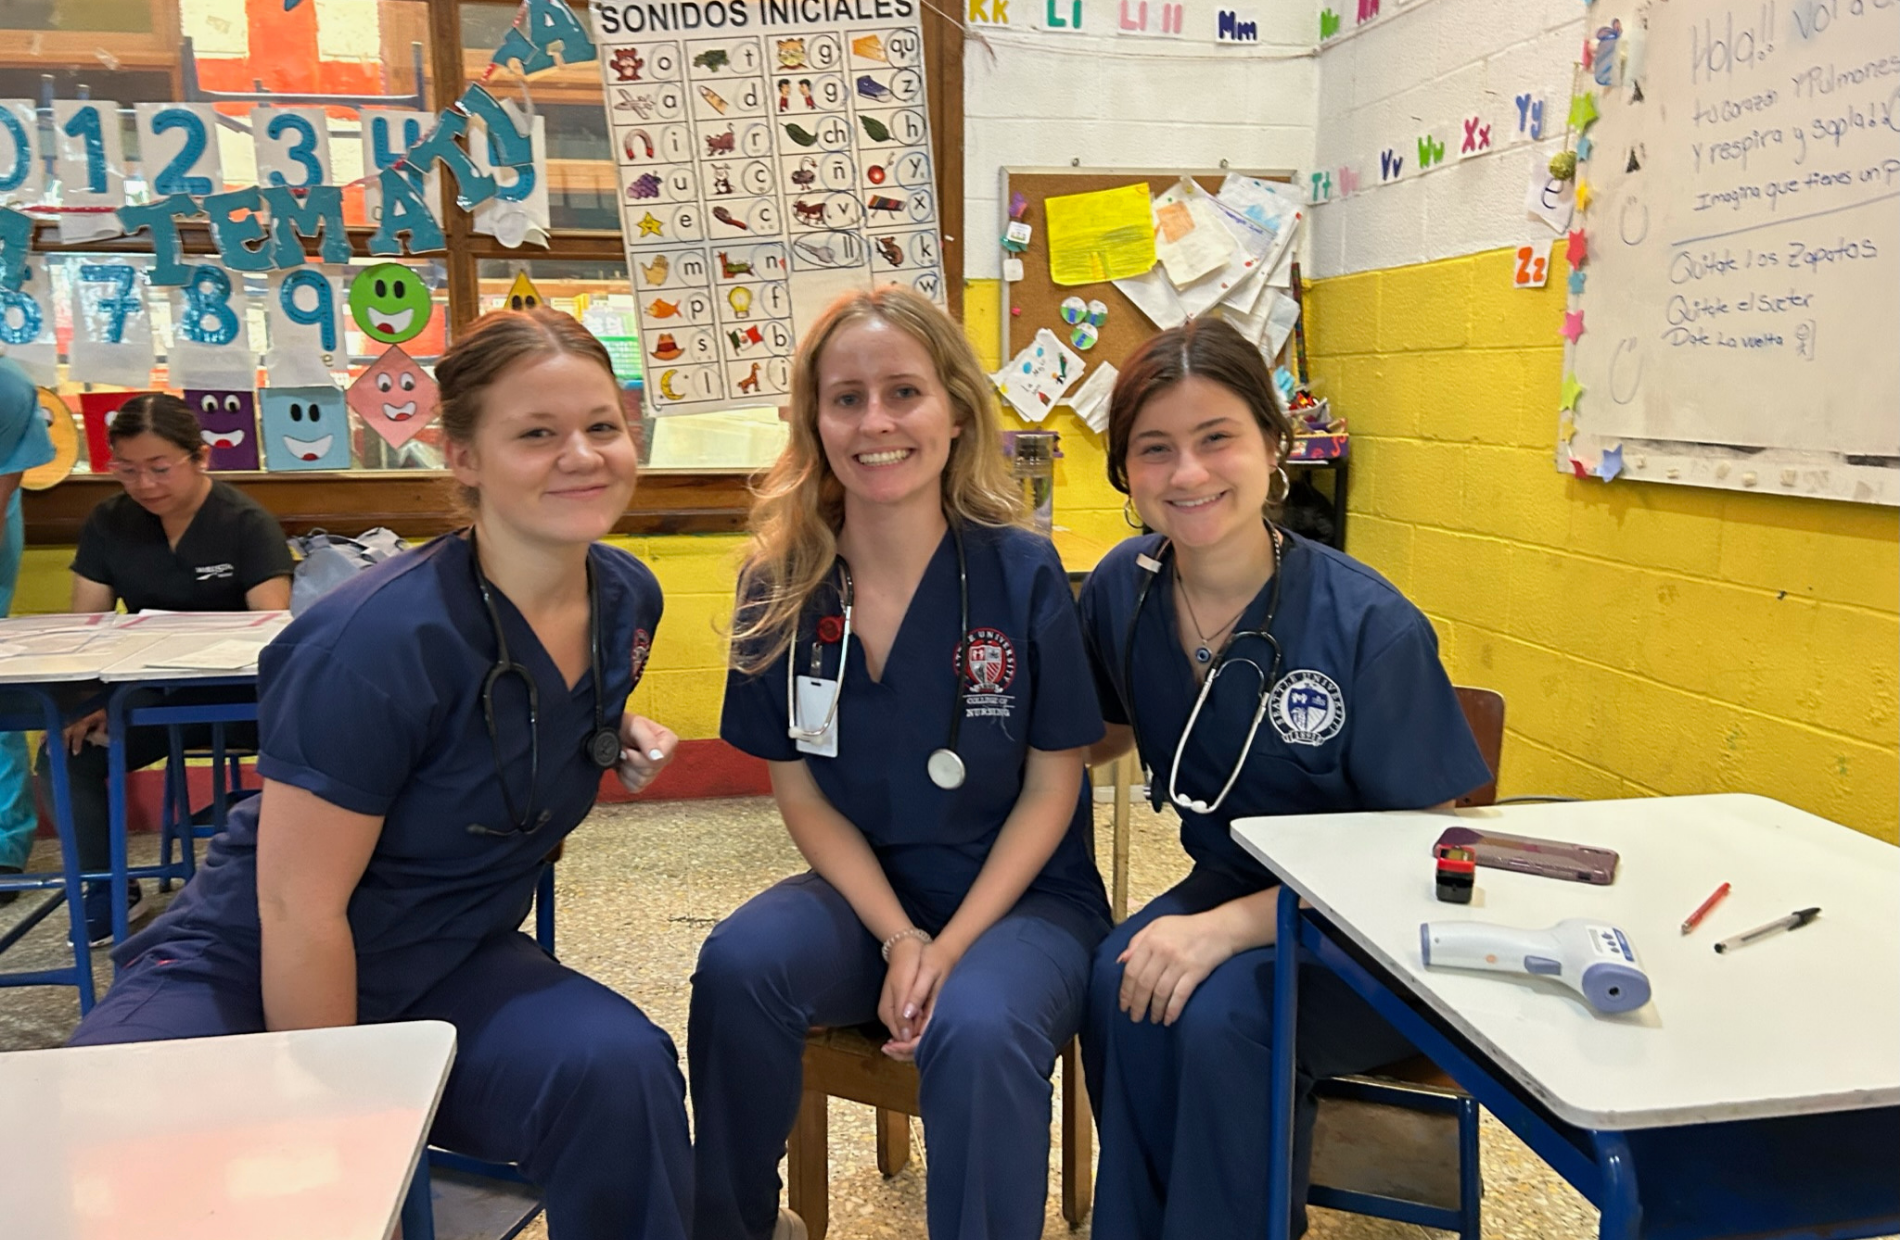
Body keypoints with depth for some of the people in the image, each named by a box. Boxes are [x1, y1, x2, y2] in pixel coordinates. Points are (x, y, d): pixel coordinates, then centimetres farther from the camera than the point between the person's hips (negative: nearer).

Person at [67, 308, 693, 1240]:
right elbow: (299, 907, -20)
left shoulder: (628, 600, -5)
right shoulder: (378, 640, -26)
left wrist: (618, 739, 0)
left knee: (618, 1069, -26)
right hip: (245, 978, -4)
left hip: (448, 970, 5)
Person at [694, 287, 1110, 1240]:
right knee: (737, 966, -25)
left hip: (1021, 898, -2)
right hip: (862, 889, 3)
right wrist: (898, 937, -14)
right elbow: (801, 792, -1)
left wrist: (950, 948, -16)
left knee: (976, 1027, -34)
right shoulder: (780, 585, -6)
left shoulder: (1024, 574, -13)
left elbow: (1051, 787, -7)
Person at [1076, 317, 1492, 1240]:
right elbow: (1106, 731, 12)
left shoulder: (1368, 627, -23)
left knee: (1219, 1014, -31)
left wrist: (1227, 928, -27)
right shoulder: (1121, 591, -8)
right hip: (1229, 882, 4)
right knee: (1120, 983, -26)